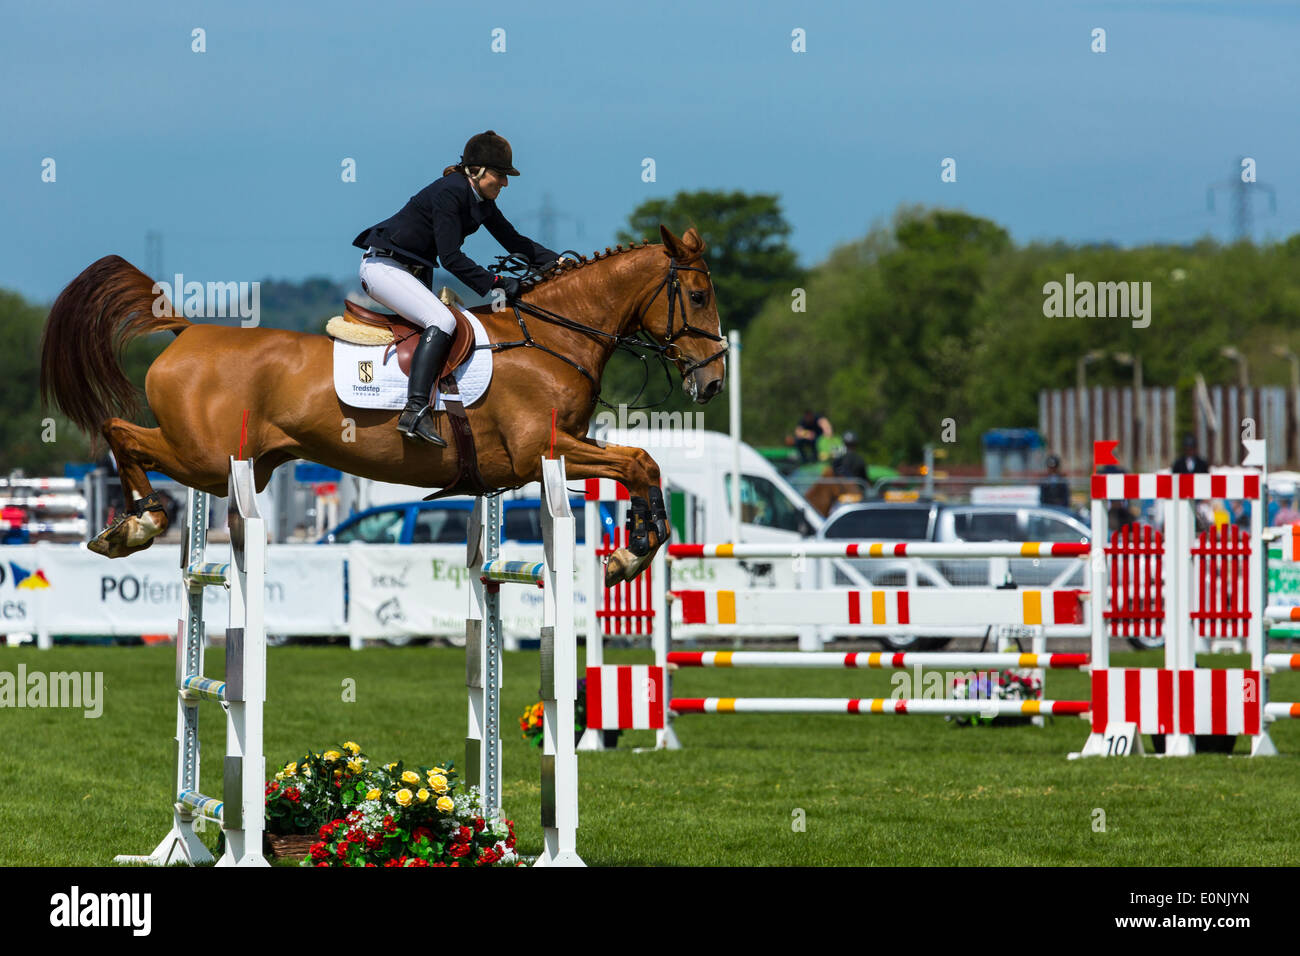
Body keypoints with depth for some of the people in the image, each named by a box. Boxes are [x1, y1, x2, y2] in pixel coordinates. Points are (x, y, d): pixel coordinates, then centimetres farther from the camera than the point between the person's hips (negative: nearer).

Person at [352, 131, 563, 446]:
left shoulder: (481, 200, 7)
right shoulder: (449, 193, -21)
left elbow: (513, 241, 15)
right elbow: (451, 258, -24)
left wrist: (555, 262, 2)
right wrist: (497, 283, -23)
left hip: (414, 271, 11)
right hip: (383, 266, -11)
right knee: (442, 320, -26)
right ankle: (415, 412, -37)